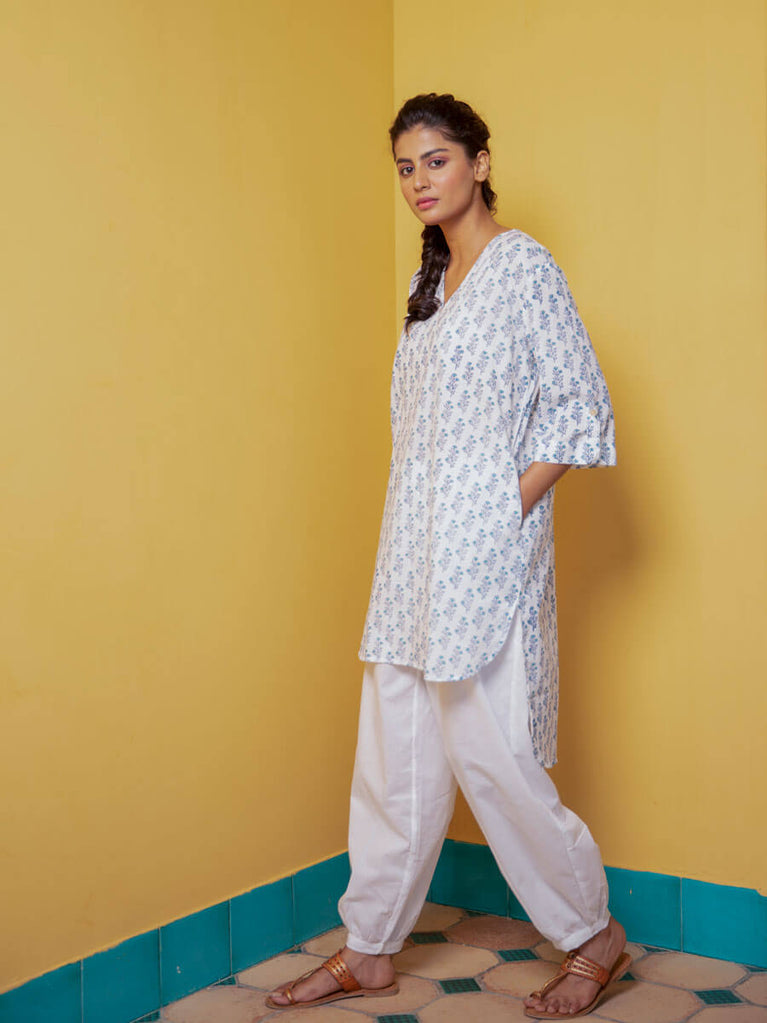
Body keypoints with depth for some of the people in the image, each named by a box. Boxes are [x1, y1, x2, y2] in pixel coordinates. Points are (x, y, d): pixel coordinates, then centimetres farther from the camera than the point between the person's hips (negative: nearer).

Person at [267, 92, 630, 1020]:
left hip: (486, 548, -7)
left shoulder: (523, 266, -5)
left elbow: (581, 406, -8)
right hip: (415, 549, 8)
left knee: (492, 752, -3)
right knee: (395, 755, 11)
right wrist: (409, 534, 11)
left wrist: (507, 511, -13)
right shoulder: (429, 279, 17)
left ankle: (594, 937, 17)